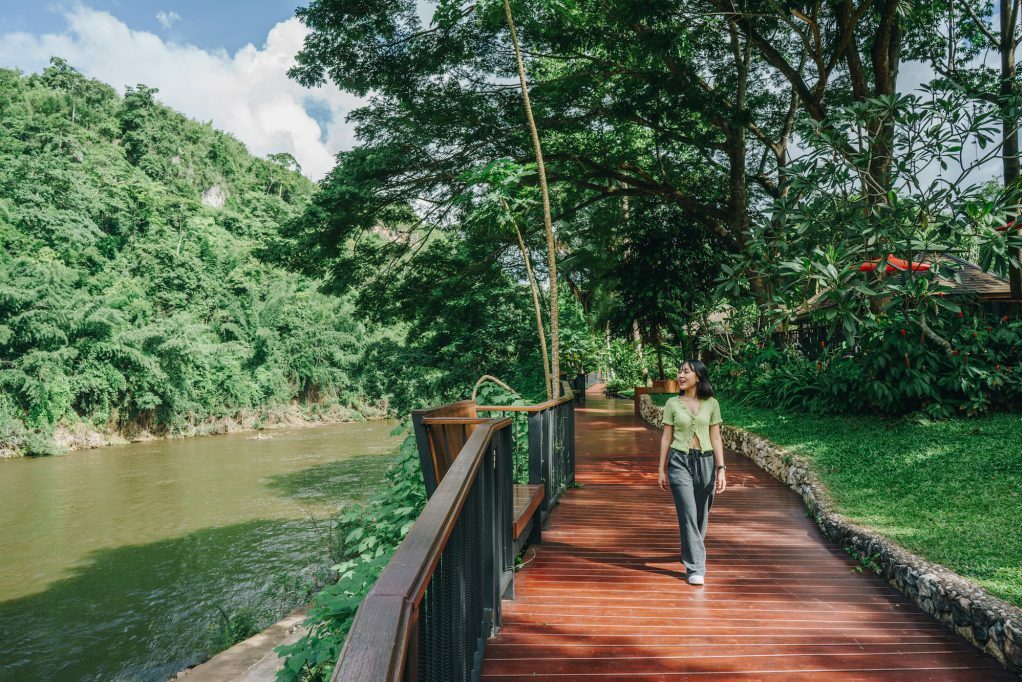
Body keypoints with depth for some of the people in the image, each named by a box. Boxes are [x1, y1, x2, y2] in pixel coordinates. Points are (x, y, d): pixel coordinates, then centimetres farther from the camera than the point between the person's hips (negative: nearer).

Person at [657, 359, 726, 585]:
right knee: (688, 514, -8)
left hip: (705, 462, 1)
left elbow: (715, 438, 4)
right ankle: (695, 568, -2)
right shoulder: (673, 404, 1)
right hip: (680, 461, -1)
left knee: (701, 515, 11)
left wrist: (721, 469, -2)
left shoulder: (711, 404, 2)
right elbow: (666, 437, 5)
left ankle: (692, 555, 36)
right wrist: (661, 470, 4)